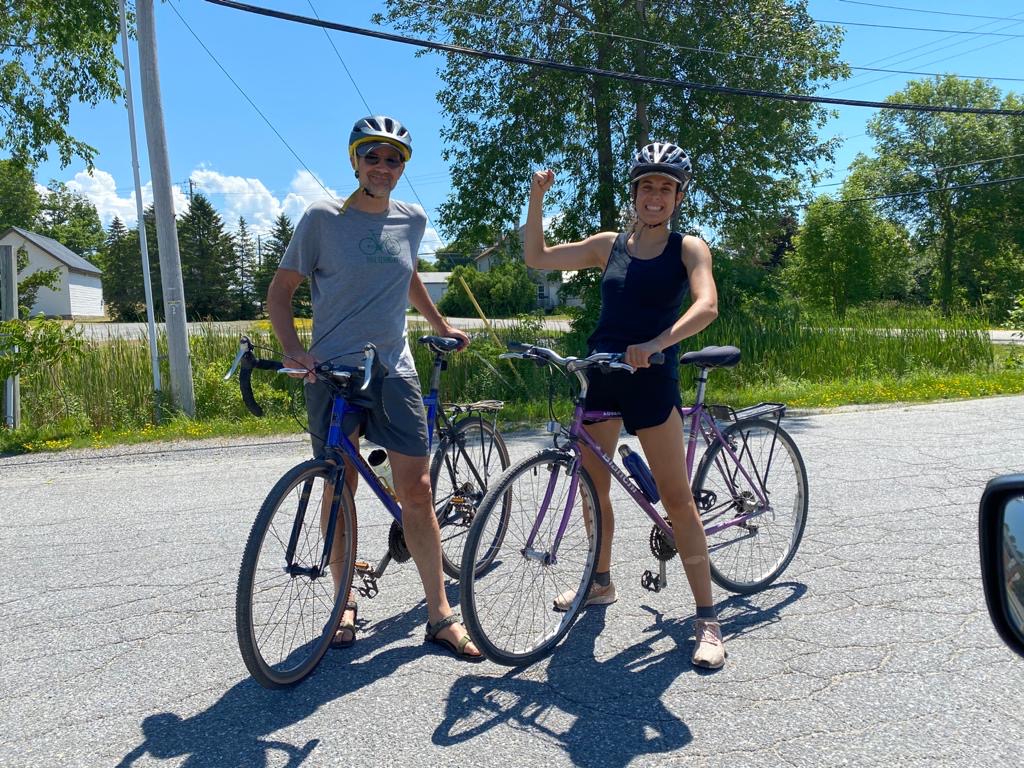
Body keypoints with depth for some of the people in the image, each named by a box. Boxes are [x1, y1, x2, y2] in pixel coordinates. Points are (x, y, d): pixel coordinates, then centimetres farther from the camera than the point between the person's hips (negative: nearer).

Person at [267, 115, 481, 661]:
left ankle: (440, 615, 7)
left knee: (416, 490, -2)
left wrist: (440, 325, 31)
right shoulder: (323, 218, -3)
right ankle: (345, 602, 24)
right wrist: (293, 349, -16)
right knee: (340, 490, 6)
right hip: (332, 371, -2)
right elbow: (279, 292, 0)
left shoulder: (412, 220, 8)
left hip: (393, 371, 2)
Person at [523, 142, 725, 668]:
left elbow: (706, 306, -19)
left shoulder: (688, 248, -1)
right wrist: (536, 200, -5)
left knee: (676, 498, -4)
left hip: (651, 380, -4)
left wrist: (655, 343, -34)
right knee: (593, 487, 13)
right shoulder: (609, 245, 9)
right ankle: (601, 581, 34)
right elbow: (537, 258, 6)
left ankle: (707, 618, 6)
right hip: (599, 376, 4)